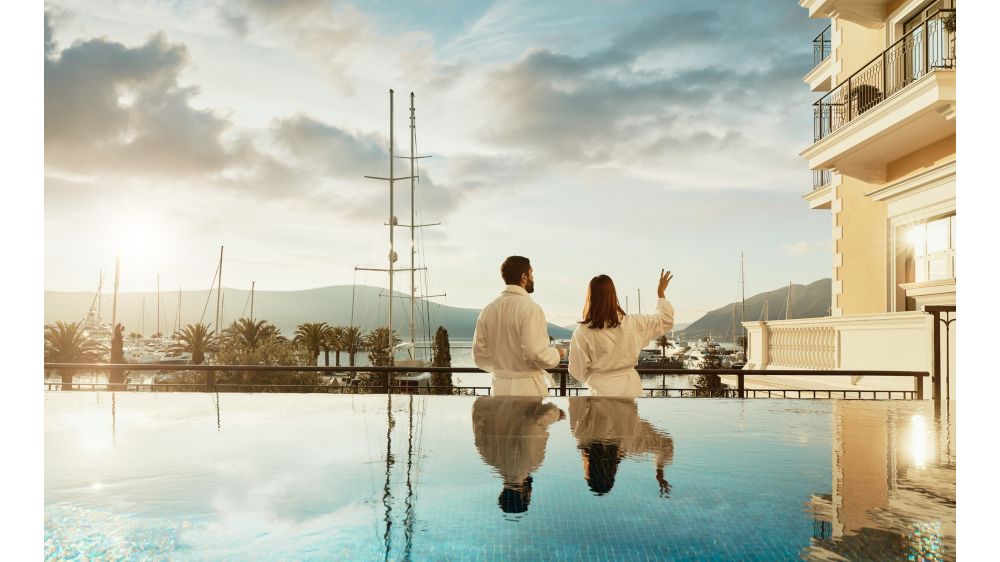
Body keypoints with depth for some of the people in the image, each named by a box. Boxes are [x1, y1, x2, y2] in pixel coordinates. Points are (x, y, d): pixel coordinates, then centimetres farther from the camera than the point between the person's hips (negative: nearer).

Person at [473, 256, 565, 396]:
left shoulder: (488, 310, 5)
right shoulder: (530, 308, -14)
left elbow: (479, 355, 8)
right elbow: (536, 352, -21)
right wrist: (556, 354, -2)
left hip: (499, 388, 6)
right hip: (528, 389, -6)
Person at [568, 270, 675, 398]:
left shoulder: (582, 332, -12)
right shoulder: (632, 323, -6)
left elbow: (578, 370, -3)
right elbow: (666, 320, 10)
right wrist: (661, 293, 24)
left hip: (601, 391, -2)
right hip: (630, 389, 2)